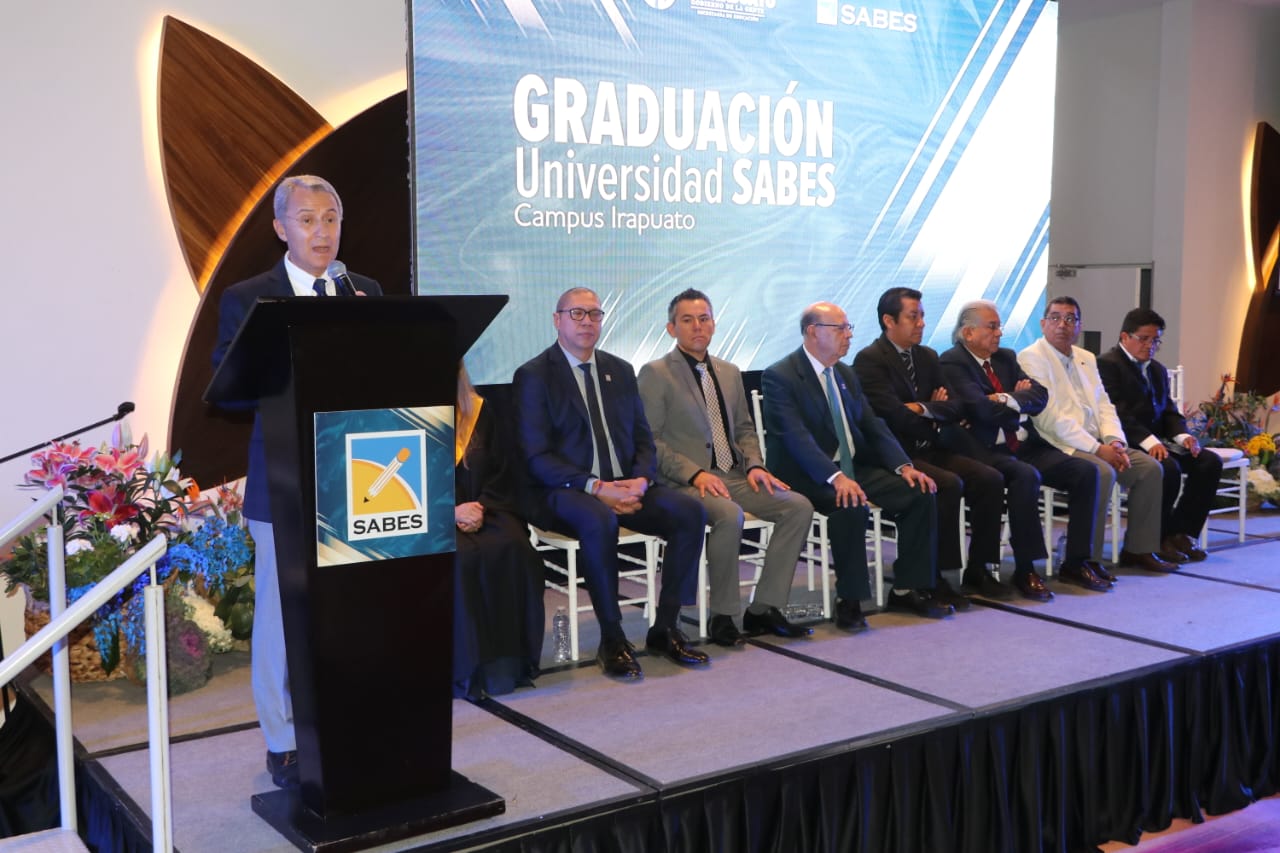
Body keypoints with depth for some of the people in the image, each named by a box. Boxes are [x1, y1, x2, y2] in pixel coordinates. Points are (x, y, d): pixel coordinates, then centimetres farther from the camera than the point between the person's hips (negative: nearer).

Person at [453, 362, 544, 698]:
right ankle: (467, 666, -28)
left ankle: (507, 661, -23)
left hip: (483, 511, 3)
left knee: (512, 549, -29)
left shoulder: (480, 411, 15)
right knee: (461, 557, -35)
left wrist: (482, 507, -7)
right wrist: (450, 512, -15)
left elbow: (501, 475, 13)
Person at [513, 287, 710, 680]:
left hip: (625, 487, 6)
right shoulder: (533, 375, -2)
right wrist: (595, 487, -21)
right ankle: (612, 640, -24)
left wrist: (641, 479, -8)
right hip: (563, 491, -5)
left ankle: (665, 629, -9)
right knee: (599, 521, -38)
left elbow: (643, 439, 15)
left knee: (690, 512, -19)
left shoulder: (620, 370, 16)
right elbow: (536, 456, -10)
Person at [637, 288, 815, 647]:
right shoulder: (655, 374, -2)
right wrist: (696, 473, -19)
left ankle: (763, 609, -7)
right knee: (729, 515, -36)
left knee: (799, 506, -13)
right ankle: (723, 616, -18)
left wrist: (754, 465, 2)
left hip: (733, 476, 7)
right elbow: (648, 442, -8)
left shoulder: (729, 372, 19)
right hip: (684, 483, -7)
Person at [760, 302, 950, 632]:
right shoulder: (779, 377, -10)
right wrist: (835, 477, -36)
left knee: (919, 492, -10)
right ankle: (849, 601, -22)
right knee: (851, 505, -35)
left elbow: (873, 426, 12)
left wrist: (904, 466, -5)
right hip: (807, 477, -8)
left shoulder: (846, 374, 15)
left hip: (854, 468, 8)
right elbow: (796, 437, -23)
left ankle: (908, 589, -1)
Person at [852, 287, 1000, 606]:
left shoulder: (928, 357, 16)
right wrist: (937, 414, -1)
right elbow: (894, 415, -19)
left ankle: (978, 569, 0)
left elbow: (955, 409, 8)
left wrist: (923, 409, -12)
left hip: (931, 451, 7)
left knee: (990, 479, -12)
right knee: (949, 484, -29)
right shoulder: (869, 359, -7)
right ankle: (935, 576, -17)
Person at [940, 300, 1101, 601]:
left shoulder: (1006, 357, 18)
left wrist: (1008, 400, -11)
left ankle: (1075, 561, 0)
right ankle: (1025, 570, -23)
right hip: (987, 450, -8)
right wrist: (1020, 400, -2)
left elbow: (1040, 396, 7)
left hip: (1026, 445, 8)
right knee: (1026, 476, -35)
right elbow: (981, 409, -18)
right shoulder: (952, 362, -5)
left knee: (1086, 471, -9)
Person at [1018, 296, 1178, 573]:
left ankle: (1138, 549, 5)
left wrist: (1115, 441, -6)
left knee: (1150, 467, -5)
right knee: (1102, 472, -31)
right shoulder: (1032, 358, -8)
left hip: (1096, 444, 8)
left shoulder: (1087, 359, 19)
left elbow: (1104, 406, 15)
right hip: (1058, 446, -8)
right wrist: (1097, 449, -18)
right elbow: (1050, 417, -17)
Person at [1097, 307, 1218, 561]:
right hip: (1128, 444, -9)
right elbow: (1117, 412, -16)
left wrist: (1182, 435, -3)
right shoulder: (1107, 364, -5)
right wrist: (1148, 441, -26)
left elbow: (1169, 411, 20)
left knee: (1210, 462, -10)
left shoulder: (1158, 370, 25)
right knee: (1169, 468, -32)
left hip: (1156, 442, 9)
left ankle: (1180, 533, -4)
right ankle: (1159, 540, -13)